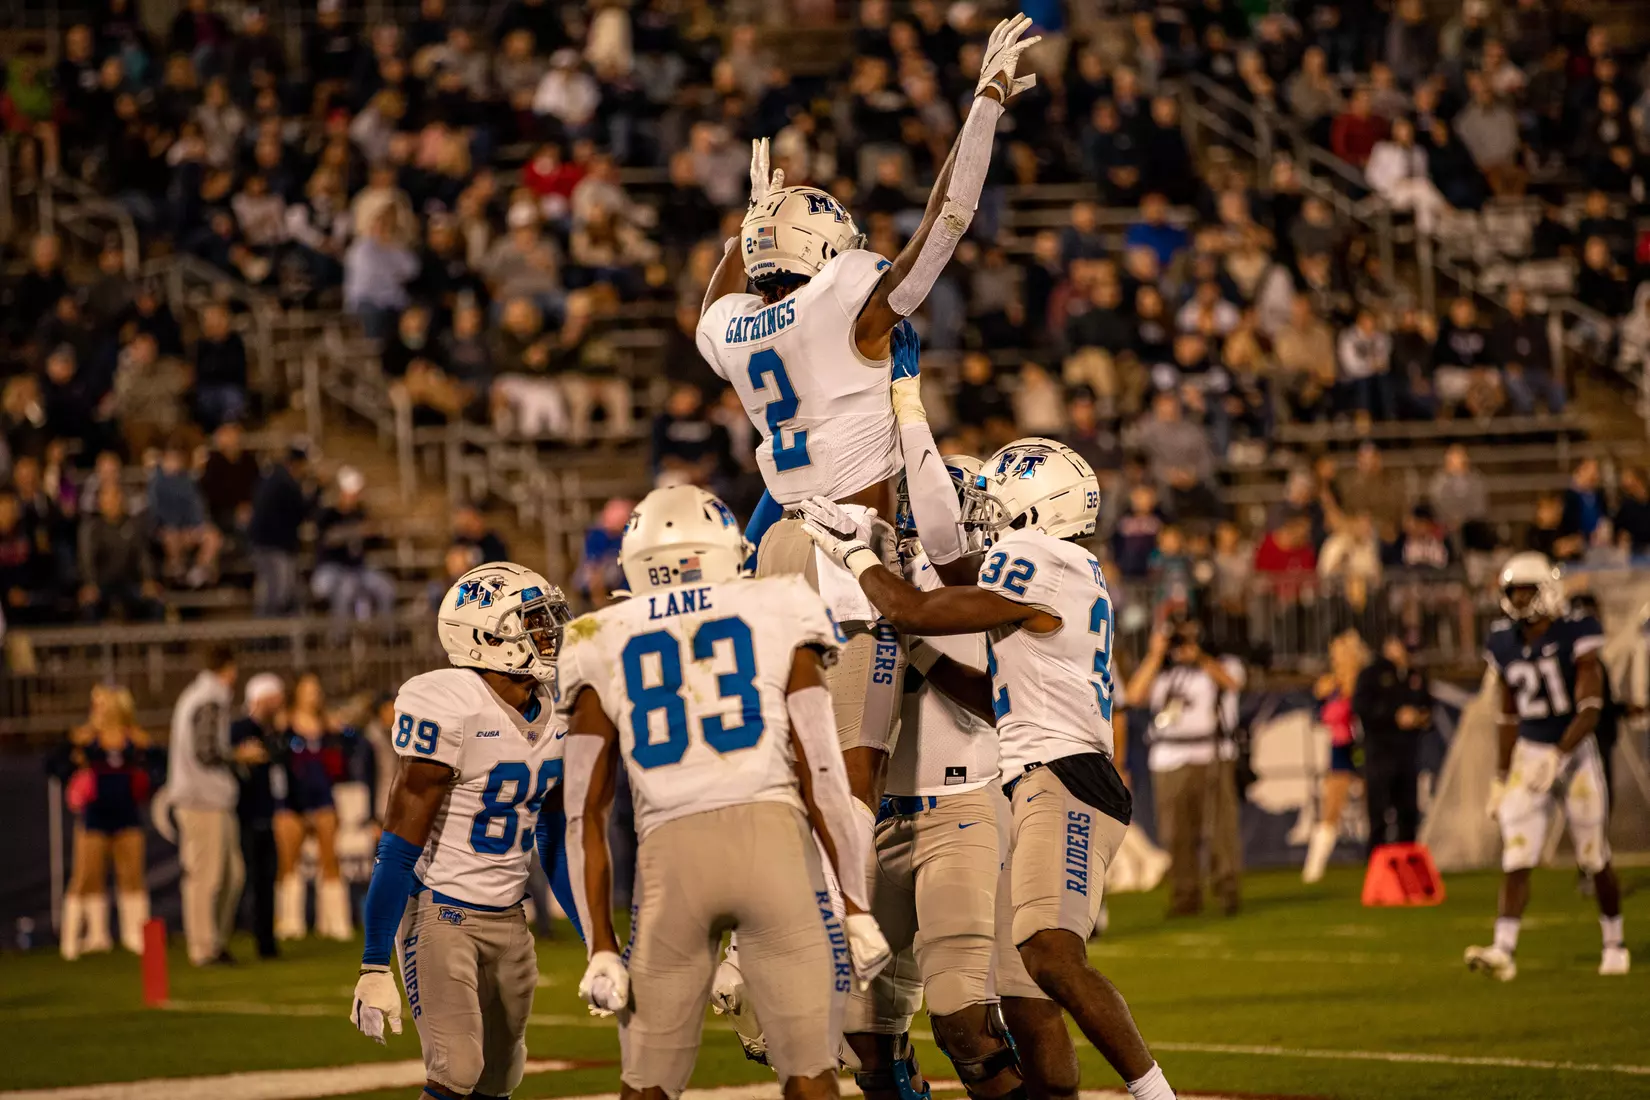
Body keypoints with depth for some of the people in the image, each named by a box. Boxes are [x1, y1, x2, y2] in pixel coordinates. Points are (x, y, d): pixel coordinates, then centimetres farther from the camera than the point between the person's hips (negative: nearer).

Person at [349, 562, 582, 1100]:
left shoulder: (551, 722, 5)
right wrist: (375, 967, -20)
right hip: (439, 912, -7)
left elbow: (555, 848, 15)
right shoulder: (448, 707, -19)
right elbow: (402, 839, -18)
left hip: (507, 920, 8)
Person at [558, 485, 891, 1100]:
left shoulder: (603, 649, 16)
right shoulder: (776, 618, 12)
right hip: (770, 831, -1)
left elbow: (585, 812, 12)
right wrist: (856, 906, 7)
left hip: (669, 853, 1)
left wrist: (601, 947, 12)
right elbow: (820, 773, 4)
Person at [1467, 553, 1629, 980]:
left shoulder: (1575, 636, -11)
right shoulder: (1505, 644, 5)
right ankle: (1503, 951, -15)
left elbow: (1590, 707, -17)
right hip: (1529, 755, 4)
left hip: (1575, 754, -4)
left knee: (1595, 859, 6)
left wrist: (1558, 756, -28)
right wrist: (1500, 778, 14)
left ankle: (1614, 944, 23)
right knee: (1516, 859, -8)